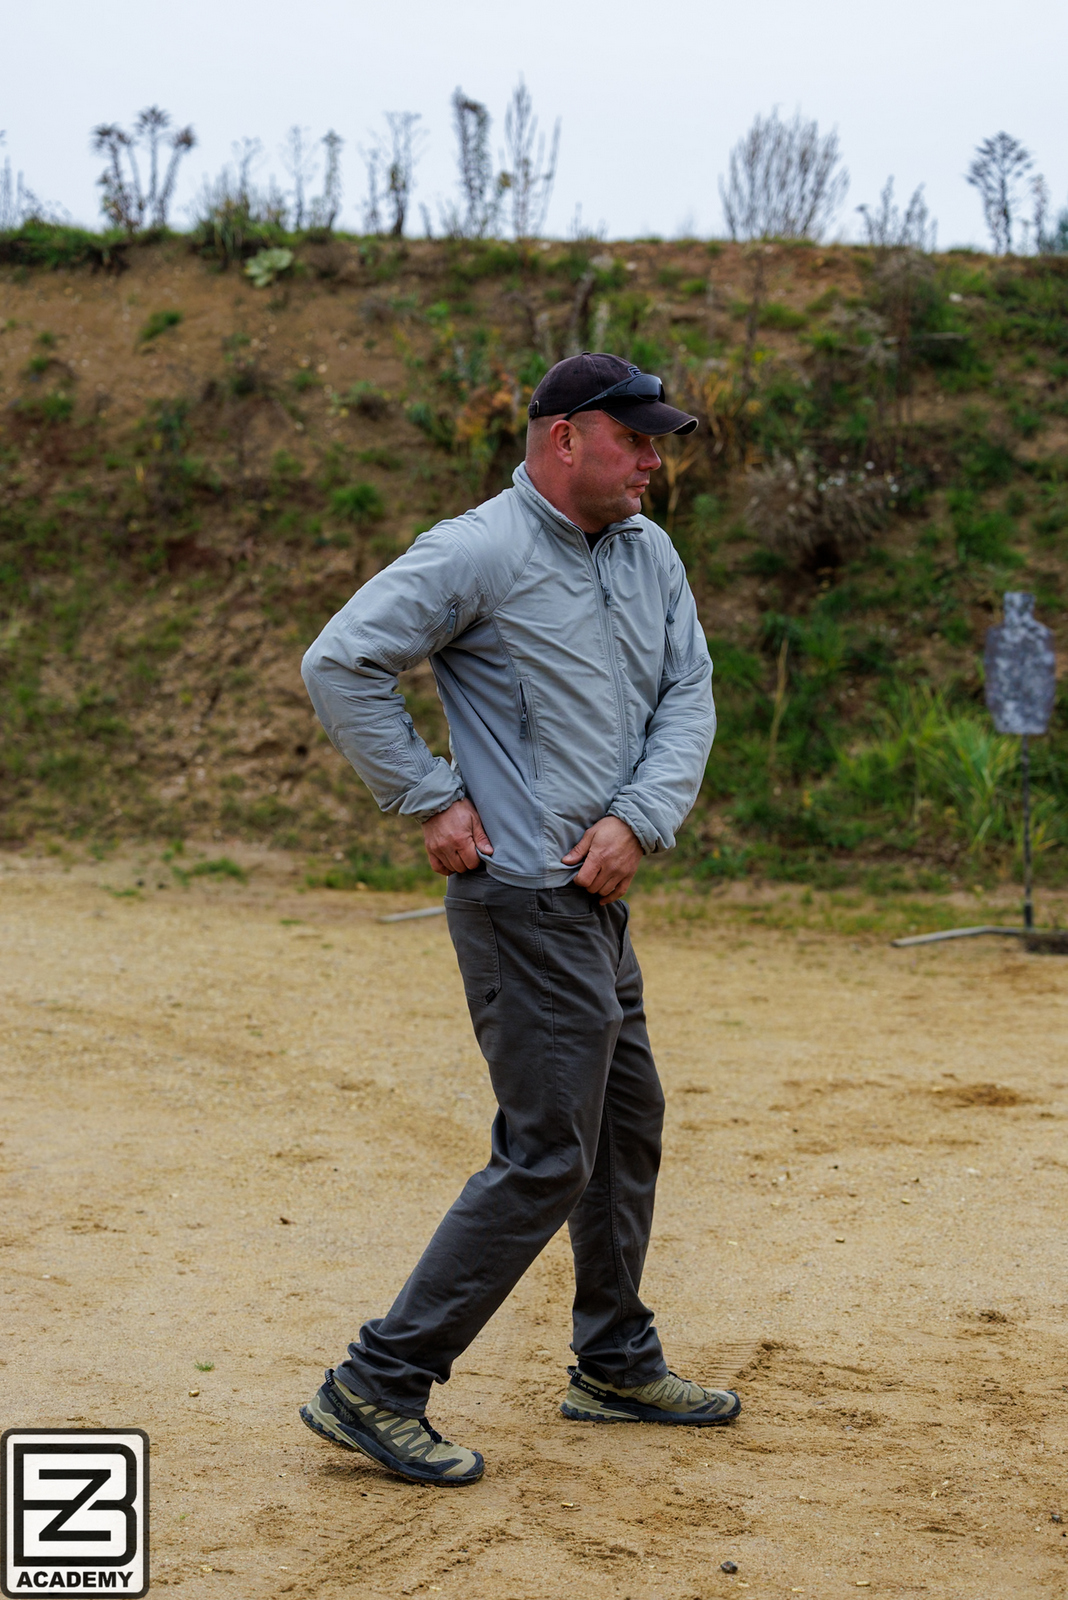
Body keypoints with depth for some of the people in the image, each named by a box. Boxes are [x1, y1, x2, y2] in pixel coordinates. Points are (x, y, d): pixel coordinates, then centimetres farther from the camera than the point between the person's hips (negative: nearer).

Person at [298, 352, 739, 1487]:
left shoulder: (649, 554, 11)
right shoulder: (479, 553, -14)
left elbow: (688, 696, 10)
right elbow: (340, 663, -15)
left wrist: (640, 816, -6)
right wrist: (431, 801, -15)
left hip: (600, 896, 9)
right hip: (523, 896, -9)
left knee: (627, 1125, 18)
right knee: (547, 1156, -9)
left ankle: (616, 1366, 35)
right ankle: (376, 1385, -1)